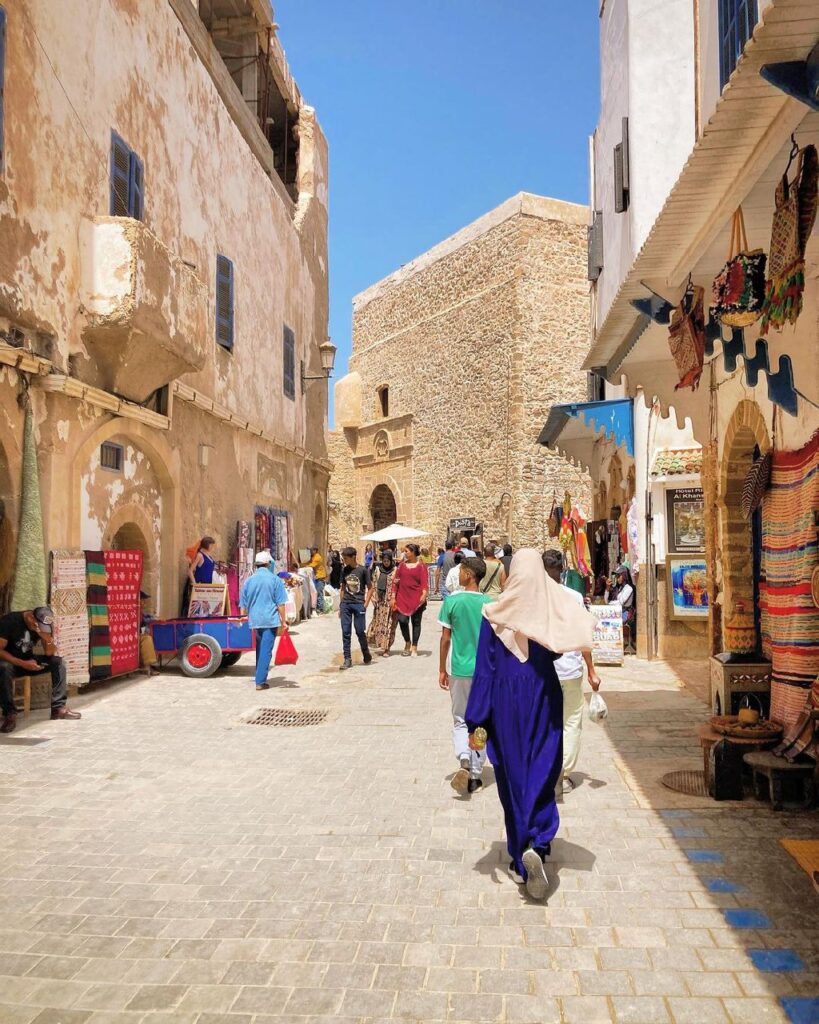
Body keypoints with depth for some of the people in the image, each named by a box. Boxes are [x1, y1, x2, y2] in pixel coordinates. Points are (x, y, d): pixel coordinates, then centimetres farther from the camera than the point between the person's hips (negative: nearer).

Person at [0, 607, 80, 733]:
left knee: (58, 661, -17)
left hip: (28, 661, 5)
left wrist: (47, 638, -28)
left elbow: (50, 654, -7)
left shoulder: (43, 624, -7)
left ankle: (58, 707, -14)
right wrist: (23, 664, -33)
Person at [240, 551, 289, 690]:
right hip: (270, 620, -4)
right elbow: (280, 603, -6)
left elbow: (243, 604, 12)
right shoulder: (275, 580, -5)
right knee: (266, 651, -2)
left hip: (255, 620, 4)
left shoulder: (249, 581, 6)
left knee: (260, 649, 19)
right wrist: (283, 621, 0)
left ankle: (260, 678, 28)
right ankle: (260, 681, -4)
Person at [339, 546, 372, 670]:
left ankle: (366, 654, 24)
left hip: (359, 604, -4)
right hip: (346, 604, 4)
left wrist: (365, 604, -7)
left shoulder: (363, 570, -5)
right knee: (346, 632, 2)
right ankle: (347, 659, 8)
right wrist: (341, 605, 12)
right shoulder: (344, 570, 8)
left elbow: (369, 588, -1)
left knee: (360, 631, 1)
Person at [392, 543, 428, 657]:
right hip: (402, 598, 3)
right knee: (402, 620, -9)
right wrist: (393, 597, 5)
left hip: (417, 599, -3)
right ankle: (407, 643, 15)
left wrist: (424, 594, -24)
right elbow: (396, 581, 10)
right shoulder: (402, 565, 10)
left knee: (416, 622, 4)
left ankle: (414, 648, 13)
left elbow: (425, 582, -8)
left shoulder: (421, 566, -1)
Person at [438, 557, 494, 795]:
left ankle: (464, 761, -13)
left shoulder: (452, 601, -9)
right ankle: (475, 774, 16)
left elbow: (445, 638, -4)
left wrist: (442, 670, 6)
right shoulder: (490, 604, -4)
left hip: (459, 669, -1)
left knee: (460, 721, 11)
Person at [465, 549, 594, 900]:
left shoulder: (496, 614, -10)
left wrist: (476, 722, -5)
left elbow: (485, 671, -9)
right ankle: (537, 845, -13)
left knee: (513, 777, 11)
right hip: (544, 699, 1)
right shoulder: (554, 608, -6)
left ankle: (521, 861, 20)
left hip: (506, 703, -1)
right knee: (542, 776, 8)